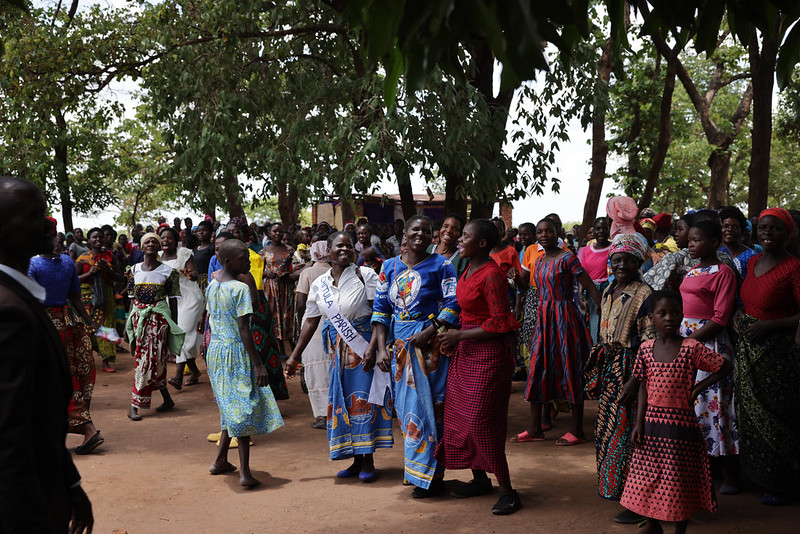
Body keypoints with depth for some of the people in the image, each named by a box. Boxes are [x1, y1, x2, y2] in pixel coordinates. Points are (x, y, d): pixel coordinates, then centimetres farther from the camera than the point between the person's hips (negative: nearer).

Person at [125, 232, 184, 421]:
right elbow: (133, 299, 11)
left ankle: (134, 406, -1)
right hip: (139, 316, 4)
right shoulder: (134, 270, 8)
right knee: (147, 360, 3)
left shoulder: (167, 271, -1)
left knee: (150, 360, -6)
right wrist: (128, 323, 7)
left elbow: (173, 300, 2)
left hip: (159, 317, -3)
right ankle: (167, 400, 14)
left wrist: (173, 325, 0)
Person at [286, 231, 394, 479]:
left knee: (363, 398, -2)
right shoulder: (319, 284, 7)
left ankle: (368, 460, 9)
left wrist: (372, 346, -24)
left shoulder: (365, 275, -7)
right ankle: (356, 459, 19)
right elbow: (311, 321, 11)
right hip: (338, 349, 5)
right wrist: (295, 356, 10)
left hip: (363, 345, -5)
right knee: (343, 400, 7)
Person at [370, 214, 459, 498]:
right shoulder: (390, 267, 10)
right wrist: (381, 349, 0)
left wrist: (428, 333, -21)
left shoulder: (440, 266, -2)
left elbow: (452, 305, -9)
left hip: (430, 344, -5)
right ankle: (418, 468, 24)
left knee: (427, 406, -3)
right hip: (400, 344, 5)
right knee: (405, 406, 9)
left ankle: (430, 476, 7)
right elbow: (380, 309, 9)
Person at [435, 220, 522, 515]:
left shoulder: (492, 275, -20)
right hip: (467, 351, 10)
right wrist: (454, 336, 10)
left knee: (481, 421, -7)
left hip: (489, 353, -10)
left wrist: (460, 335, -15)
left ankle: (507, 490, 4)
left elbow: (499, 324, -21)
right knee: (461, 415, 13)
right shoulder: (469, 269, 9)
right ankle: (480, 479, 27)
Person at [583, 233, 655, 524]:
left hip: (629, 368, -8)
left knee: (625, 430, -6)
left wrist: (635, 379, -22)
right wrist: (597, 372, 20)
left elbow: (650, 342, -17)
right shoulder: (608, 292, 12)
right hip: (609, 367, 8)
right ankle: (614, 488, 30)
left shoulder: (644, 294, -13)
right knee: (606, 428, 14)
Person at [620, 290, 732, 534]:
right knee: (648, 475, 11)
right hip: (652, 421, 3)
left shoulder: (692, 348, -8)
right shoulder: (646, 349, 2)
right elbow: (643, 388, 3)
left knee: (680, 478, 5)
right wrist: (639, 423, -2)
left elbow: (726, 367, -1)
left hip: (681, 421, -3)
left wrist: (698, 387, -6)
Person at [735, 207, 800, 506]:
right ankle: (754, 475, 32)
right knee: (749, 413, 16)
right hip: (747, 350, 8)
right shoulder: (753, 262, 9)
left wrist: (769, 326, -21)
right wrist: (738, 318, 6)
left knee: (775, 416, 2)